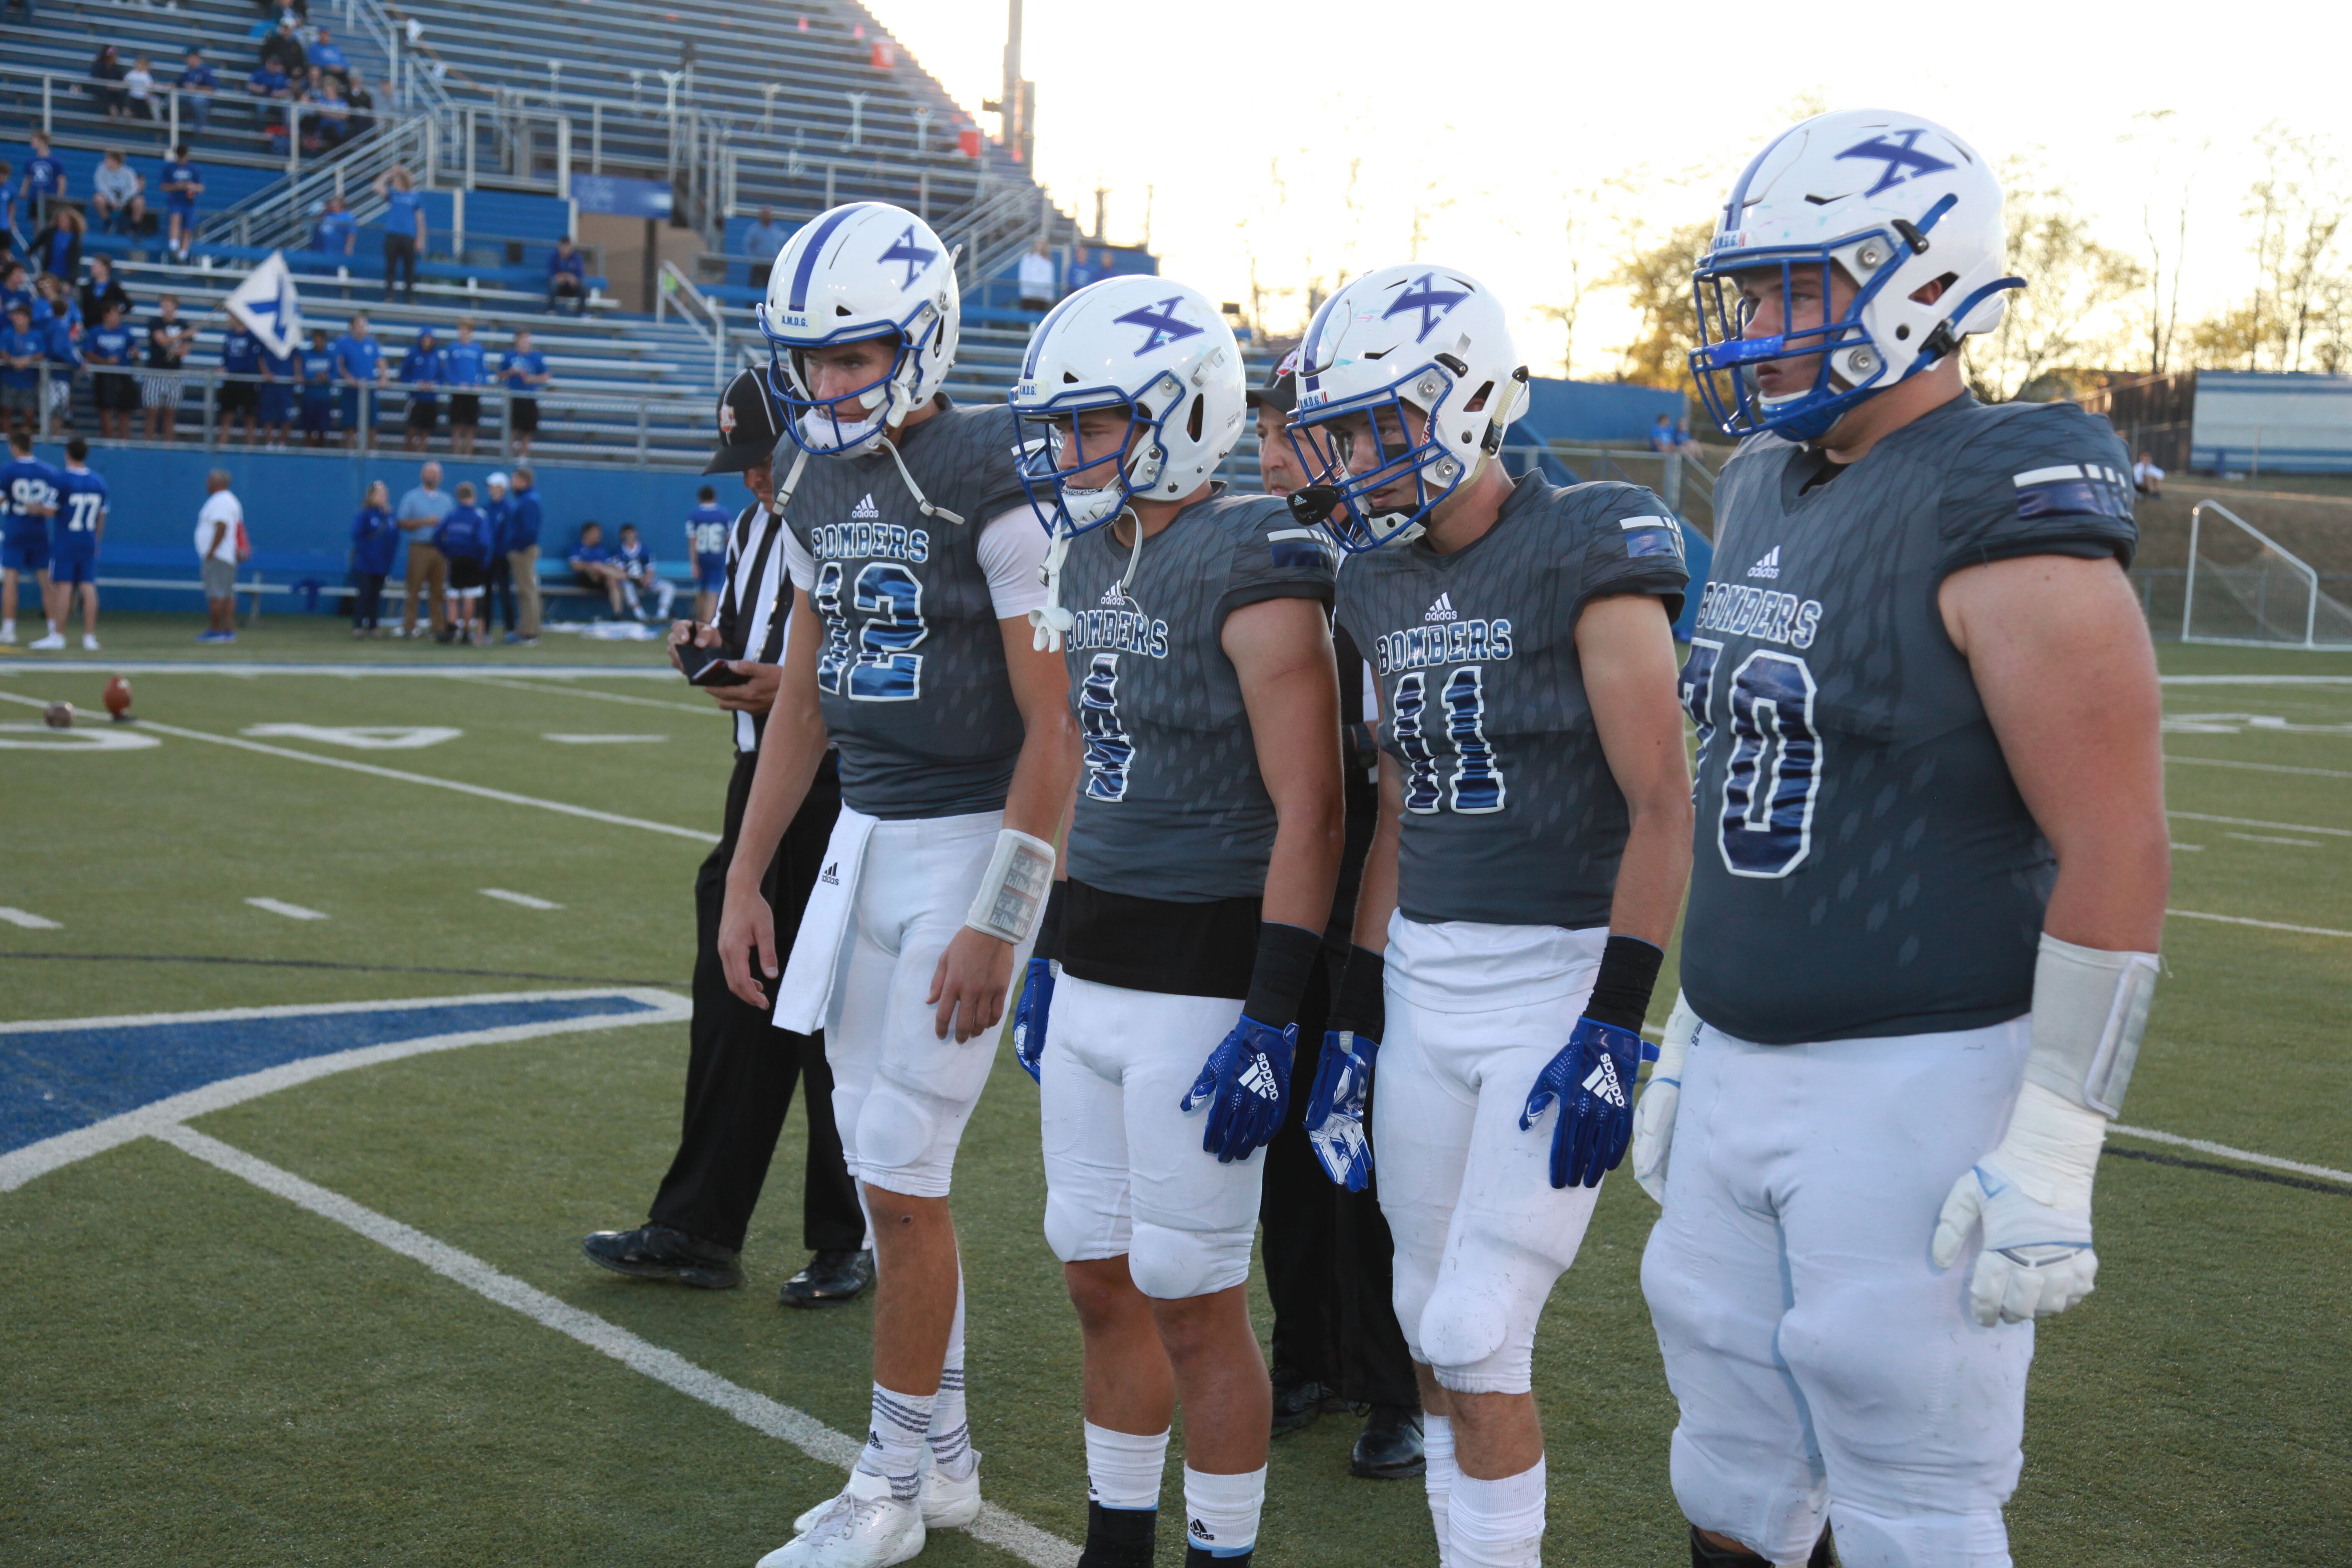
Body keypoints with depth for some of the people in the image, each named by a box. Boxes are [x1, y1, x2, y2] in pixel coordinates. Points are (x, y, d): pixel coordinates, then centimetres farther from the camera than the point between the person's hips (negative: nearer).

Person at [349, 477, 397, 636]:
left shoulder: (391, 516, 4)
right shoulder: (365, 514, -10)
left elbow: (395, 538, 9)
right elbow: (357, 536, -13)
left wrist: (391, 554, -2)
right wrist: (365, 553, -16)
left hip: (383, 563, 5)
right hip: (365, 563, -5)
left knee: (376, 595, 10)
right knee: (363, 594, -2)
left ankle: (374, 626, 16)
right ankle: (358, 626, 3)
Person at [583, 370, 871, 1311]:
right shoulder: (756, 525, 14)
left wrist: (797, 688, -22)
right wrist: (712, 647, 2)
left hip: (847, 799, -8)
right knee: (734, 1008, 11)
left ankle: (849, 1242, 14)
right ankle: (698, 1230, 20)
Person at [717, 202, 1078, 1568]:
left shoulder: (995, 483, -15)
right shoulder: (820, 489, 10)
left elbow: (1054, 725, -16)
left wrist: (996, 921, -18)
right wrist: (747, 878, 15)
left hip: (970, 842, -8)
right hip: (862, 840, 8)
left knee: (903, 1173, -4)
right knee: (886, 1168, 12)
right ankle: (946, 1457, 27)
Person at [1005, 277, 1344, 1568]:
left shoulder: (1254, 573, -15)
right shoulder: (1092, 562, 10)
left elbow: (1308, 814, -17)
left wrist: (1270, 1025, -19)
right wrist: (1050, 961, 19)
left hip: (1202, 983, -8)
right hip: (1091, 977, 8)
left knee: (1193, 1304, 2)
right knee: (1099, 1279, 15)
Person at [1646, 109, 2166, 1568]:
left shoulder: (2005, 520, -17)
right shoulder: (1768, 495, 10)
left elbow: (2118, 856, -19)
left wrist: (2052, 1153, -20)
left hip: (1916, 1088, -8)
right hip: (1744, 1068, 8)